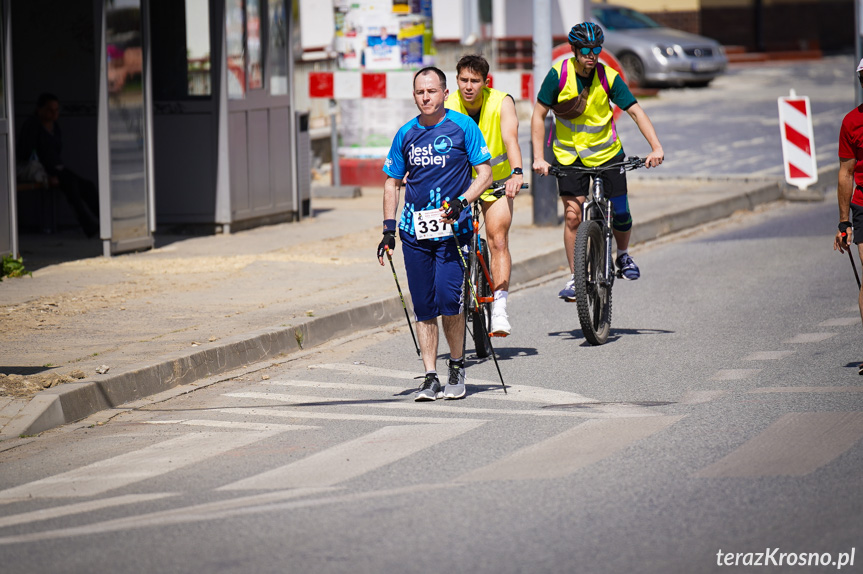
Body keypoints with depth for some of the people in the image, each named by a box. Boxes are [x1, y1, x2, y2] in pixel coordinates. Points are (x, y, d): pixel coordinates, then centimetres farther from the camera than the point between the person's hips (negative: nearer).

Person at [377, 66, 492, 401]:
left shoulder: (462, 127, -1)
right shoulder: (406, 134, 9)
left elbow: (485, 174, -1)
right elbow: (392, 183, 16)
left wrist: (461, 201, -18)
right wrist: (388, 229, 7)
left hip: (451, 227, -4)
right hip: (414, 230, 4)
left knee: (448, 299, -15)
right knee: (423, 307, 3)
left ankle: (457, 367, 4)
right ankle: (430, 377, 8)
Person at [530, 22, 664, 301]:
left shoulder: (608, 77, -14)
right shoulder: (559, 74, -15)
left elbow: (635, 111, -15)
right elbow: (538, 116, -10)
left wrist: (656, 147, -27)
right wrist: (538, 158, -17)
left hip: (606, 152, 1)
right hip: (569, 155, -1)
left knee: (621, 213, 2)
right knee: (572, 215, -9)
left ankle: (623, 255, 32)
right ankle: (575, 278, 1)